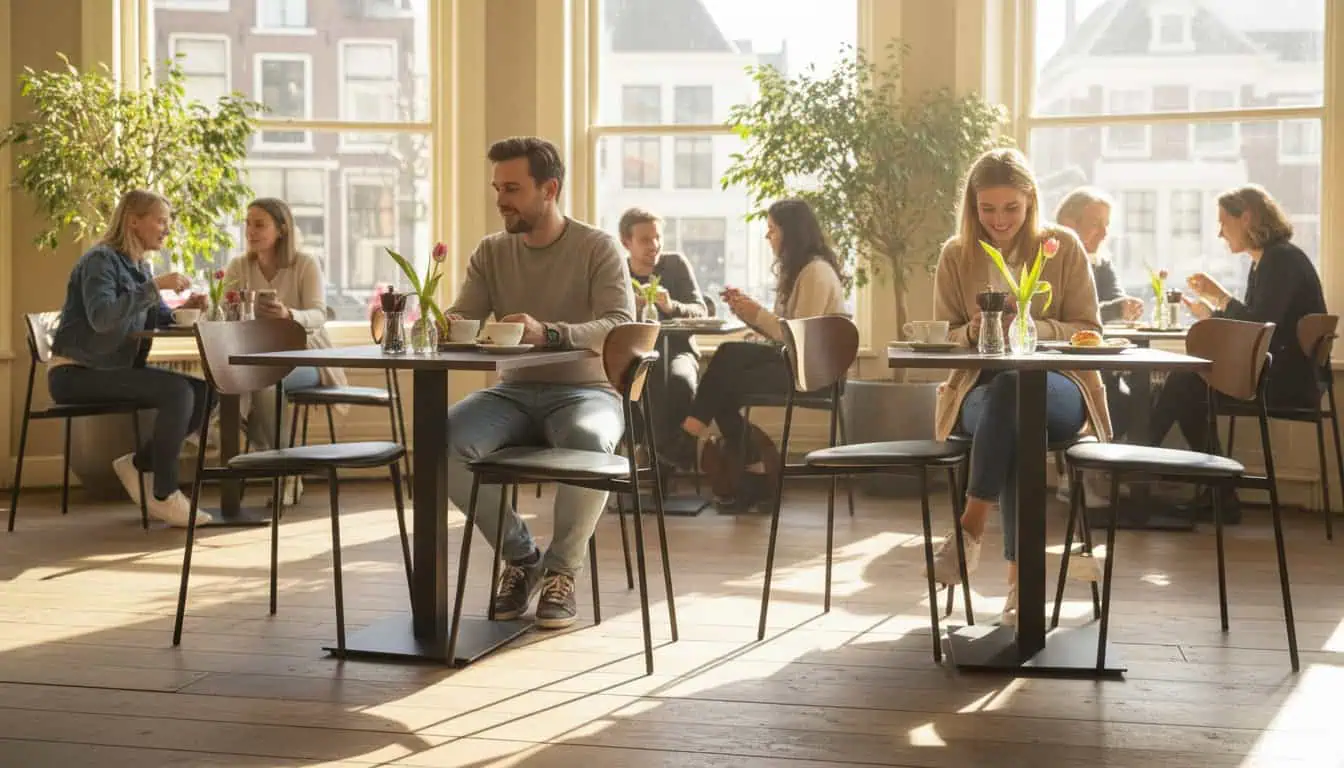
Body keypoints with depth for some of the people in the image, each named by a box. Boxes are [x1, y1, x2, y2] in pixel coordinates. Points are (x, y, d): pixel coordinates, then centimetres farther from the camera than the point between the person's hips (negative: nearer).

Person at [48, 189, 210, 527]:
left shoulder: (139, 267, 14)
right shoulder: (100, 260, -13)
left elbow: (158, 320, 13)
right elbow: (102, 317, -29)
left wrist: (184, 309, -7)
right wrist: (155, 286, -30)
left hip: (116, 370, 9)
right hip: (76, 373, -9)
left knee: (203, 393, -5)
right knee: (177, 391, -26)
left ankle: (140, 462, 9)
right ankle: (164, 495, -15)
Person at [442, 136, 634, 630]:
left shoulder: (598, 248, -2)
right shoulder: (492, 252, 12)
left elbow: (621, 328, -15)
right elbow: (461, 320, 5)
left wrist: (547, 333, -32)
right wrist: (442, 324, -21)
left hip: (585, 390, -4)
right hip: (515, 391, 4)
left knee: (589, 441, -40)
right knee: (444, 439, -27)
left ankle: (560, 571, -15)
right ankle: (521, 556, -5)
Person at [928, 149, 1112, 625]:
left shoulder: (1063, 247, 5)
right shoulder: (956, 255, 9)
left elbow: (1090, 333, 3)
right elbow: (940, 340, 9)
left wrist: (1035, 327, -17)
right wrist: (971, 333, -15)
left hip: (1058, 389, -1)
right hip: (980, 391, 1)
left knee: (1012, 388, -40)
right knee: (1017, 432, -38)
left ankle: (971, 531, -36)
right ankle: (1019, 575, -36)